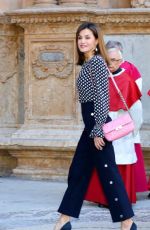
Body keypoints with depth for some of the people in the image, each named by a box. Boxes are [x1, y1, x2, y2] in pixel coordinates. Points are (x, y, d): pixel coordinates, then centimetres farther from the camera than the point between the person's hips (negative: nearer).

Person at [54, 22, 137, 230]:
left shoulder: (97, 62, -11)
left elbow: (102, 97, -17)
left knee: (108, 173, -6)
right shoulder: (87, 64, 16)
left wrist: (98, 131, -20)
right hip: (91, 124, 10)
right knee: (78, 172, 12)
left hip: (97, 122, -10)